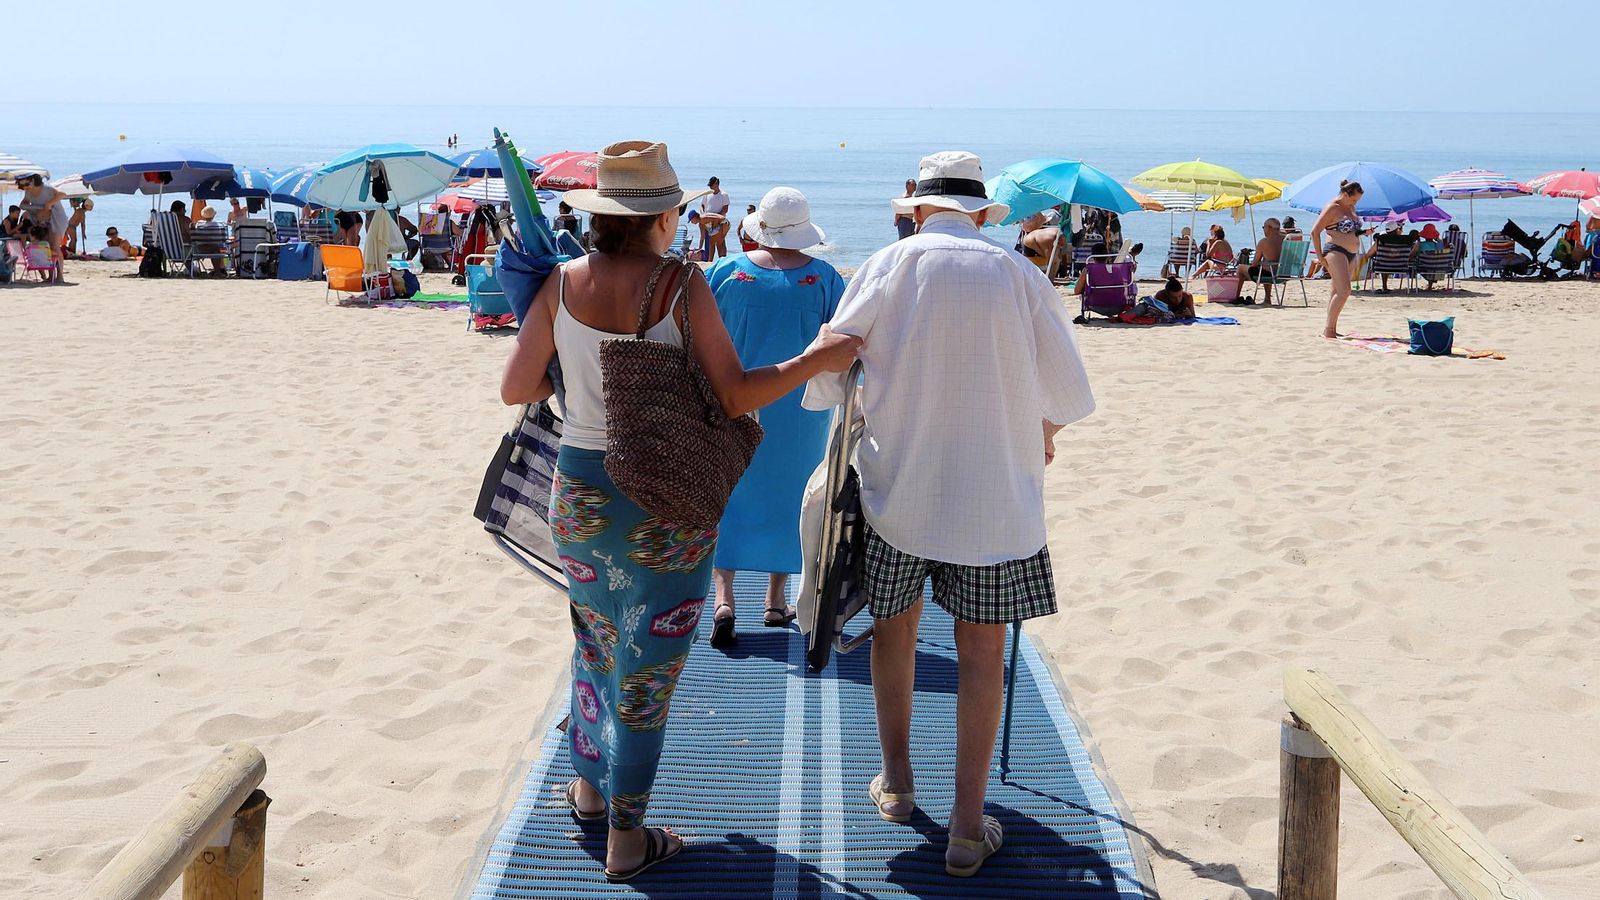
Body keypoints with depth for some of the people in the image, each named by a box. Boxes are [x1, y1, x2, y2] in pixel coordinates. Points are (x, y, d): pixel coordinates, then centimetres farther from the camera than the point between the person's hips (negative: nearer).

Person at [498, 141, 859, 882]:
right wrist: (817, 358, -4)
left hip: (581, 489, 4)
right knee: (648, 662, 9)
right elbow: (735, 397, -16)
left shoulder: (563, 284, -5)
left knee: (596, 639, 27)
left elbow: (514, 389, -1)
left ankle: (589, 783, 42)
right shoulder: (682, 285, -15)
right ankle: (625, 837, 17)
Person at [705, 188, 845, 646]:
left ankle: (723, 599, -5)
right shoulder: (823, 278, -7)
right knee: (787, 497, 14)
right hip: (799, 414, 0)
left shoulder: (724, 273, -7)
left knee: (727, 496, 9)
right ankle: (776, 602, 22)